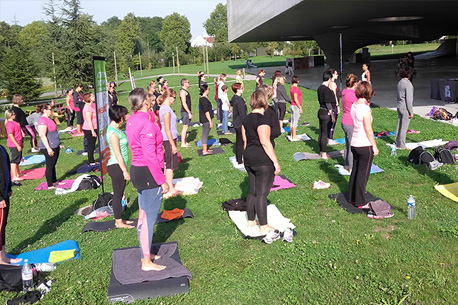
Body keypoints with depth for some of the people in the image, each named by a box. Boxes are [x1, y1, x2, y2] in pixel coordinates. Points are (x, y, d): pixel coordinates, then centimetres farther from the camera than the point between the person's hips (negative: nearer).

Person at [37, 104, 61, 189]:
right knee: (50, 166, -4)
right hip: (49, 147, -10)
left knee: (53, 165, 19)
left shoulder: (49, 118, 15)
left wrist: (58, 145, 27)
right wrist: (48, 148, -24)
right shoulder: (43, 120, -16)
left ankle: (54, 181, 30)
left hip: (55, 147, 10)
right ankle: (50, 185, 2)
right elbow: (42, 135, -22)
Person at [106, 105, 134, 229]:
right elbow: (117, 154, -20)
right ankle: (119, 222, 9)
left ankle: (119, 219, 26)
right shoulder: (113, 133, -19)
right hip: (116, 166, -10)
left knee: (119, 194, 16)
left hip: (119, 166, 10)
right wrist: (125, 171, -17)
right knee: (118, 195, 0)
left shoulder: (115, 129, 11)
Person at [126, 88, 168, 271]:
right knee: (149, 218, 0)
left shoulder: (132, 121, 8)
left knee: (143, 214, 19)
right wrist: (162, 180, -17)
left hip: (136, 169, 10)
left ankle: (145, 254, 33)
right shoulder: (146, 124, -21)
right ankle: (147, 262, 10)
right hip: (149, 173, -10)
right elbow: (150, 156, -23)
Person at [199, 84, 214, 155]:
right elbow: (206, 111, -22)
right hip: (206, 120, -10)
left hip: (203, 119, 10)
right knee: (205, 134, -5)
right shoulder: (204, 100, -20)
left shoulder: (201, 98, 11)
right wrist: (210, 121, -20)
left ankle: (205, 149, 28)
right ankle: (205, 151, 0)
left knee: (205, 134, 18)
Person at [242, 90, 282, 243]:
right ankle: (263, 226, 7)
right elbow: (265, 143, -20)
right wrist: (275, 162, -16)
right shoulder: (262, 120, -17)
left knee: (253, 190, 17)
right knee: (262, 193, -2)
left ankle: (251, 220, 27)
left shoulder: (246, 119, 9)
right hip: (263, 160, -8)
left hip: (249, 158, 9)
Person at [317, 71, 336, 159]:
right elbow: (328, 104, -19)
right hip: (326, 113, -9)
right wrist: (332, 115, -14)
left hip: (320, 111, 9)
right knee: (325, 134, -2)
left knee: (321, 133, 15)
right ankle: (324, 153, 5)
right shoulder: (326, 90, -18)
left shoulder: (320, 88, 9)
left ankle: (321, 151, 25)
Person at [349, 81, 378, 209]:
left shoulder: (353, 106, 3)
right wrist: (374, 146, -8)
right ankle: (360, 202, 11)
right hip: (365, 145, -7)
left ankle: (353, 198, 28)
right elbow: (368, 130, -16)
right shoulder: (365, 108, -19)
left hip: (354, 144, 8)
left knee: (355, 171, 17)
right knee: (363, 174, 2)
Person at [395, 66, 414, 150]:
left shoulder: (400, 82, 8)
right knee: (404, 127, -2)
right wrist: (411, 112, -13)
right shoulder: (408, 84, -16)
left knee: (399, 126, 13)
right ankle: (401, 145, 2)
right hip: (405, 108, -8)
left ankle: (398, 143, 21)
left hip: (399, 107, 8)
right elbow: (408, 99, -17)